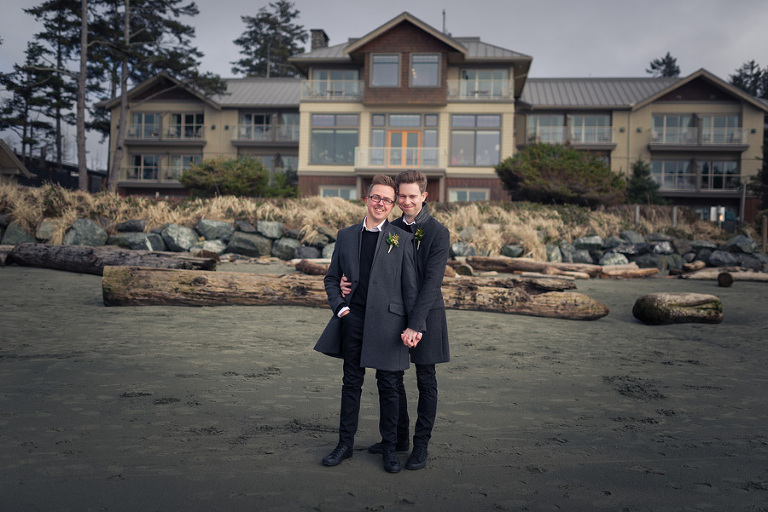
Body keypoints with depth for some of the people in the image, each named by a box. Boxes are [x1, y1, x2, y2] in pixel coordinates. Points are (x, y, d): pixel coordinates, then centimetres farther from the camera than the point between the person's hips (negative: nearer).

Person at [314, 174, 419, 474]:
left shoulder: (402, 239, 2)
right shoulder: (346, 236, 10)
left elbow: (410, 286, 0)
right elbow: (331, 278, 16)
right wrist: (340, 307, 1)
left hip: (387, 320, -2)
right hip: (353, 319, 3)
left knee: (388, 385, 6)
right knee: (351, 382, 11)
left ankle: (389, 447, 21)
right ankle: (345, 443, 25)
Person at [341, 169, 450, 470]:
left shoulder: (438, 233, -10)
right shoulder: (392, 229, 6)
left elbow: (432, 282, -18)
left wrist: (416, 324, -26)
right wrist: (350, 282, -11)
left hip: (426, 314, -5)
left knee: (426, 382, 7)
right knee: (391, 377, 13)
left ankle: (421, 445, 20)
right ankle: (399, 437, 30)